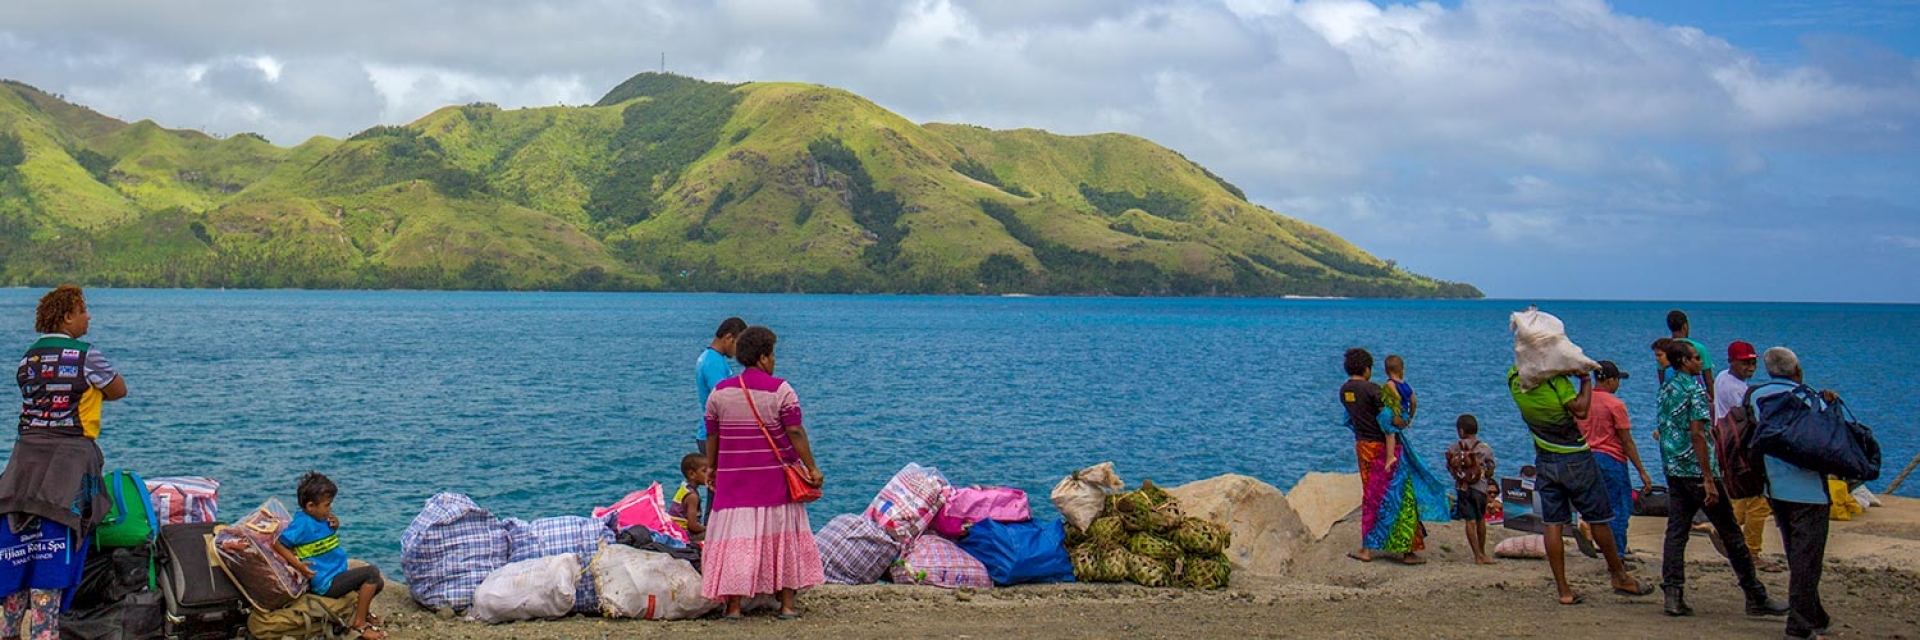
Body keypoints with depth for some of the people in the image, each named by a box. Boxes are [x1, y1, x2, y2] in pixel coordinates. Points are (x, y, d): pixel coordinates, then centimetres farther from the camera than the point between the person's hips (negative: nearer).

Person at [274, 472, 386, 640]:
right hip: (327, 583, -9)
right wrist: (298, 565, -26)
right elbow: (278, 544, -19)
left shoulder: (321, 518, 7)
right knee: (372, 572, -19)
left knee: (378, 583, 14)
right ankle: (359, 624, -12)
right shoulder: (302, 523, -19)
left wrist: (334, 529, 1)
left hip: (338, 574, 9)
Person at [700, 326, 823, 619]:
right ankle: (787, 604, 12)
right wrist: (812, 468, -4)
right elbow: (796, 433, -10)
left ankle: (733, 604, -2)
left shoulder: (720, 392, 3)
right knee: (783, 537, 9)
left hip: (734, 480, 2)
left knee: (736, 537, 2)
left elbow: (712, 437, 8)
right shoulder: (780, 390, -7)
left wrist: (712, 470, 20)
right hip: (776, 480, -2)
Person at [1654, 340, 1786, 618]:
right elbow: (1697, 434, -19)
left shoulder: (1665, 389, 11)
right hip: (1696, 470, -7)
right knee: (1730, 533, 2)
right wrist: (1709, 480, -20)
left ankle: (1673, 595, -1)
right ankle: (1755, 597, 9)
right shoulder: (1695, 389, -13)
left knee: (1676, 532, 5)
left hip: (1673, 470, 8)